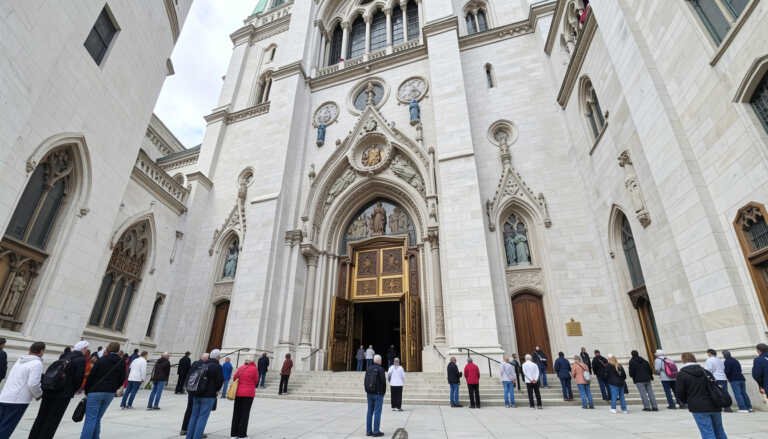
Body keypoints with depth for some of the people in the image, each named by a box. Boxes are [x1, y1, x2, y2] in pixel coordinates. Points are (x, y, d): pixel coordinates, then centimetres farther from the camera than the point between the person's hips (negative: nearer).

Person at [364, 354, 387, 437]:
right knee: (377, 412, 0)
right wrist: (384, 392, 1)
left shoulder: (368, 369, 7)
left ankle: (368, 431, 15)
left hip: (369, 393, 6)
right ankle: (376, 431, 2)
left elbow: (365, 382, 10)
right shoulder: (380, 369, -12)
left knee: (369, 412, 11)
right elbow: (383, 382, -12)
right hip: (378, 394, -6)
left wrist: (367, 392, 16)